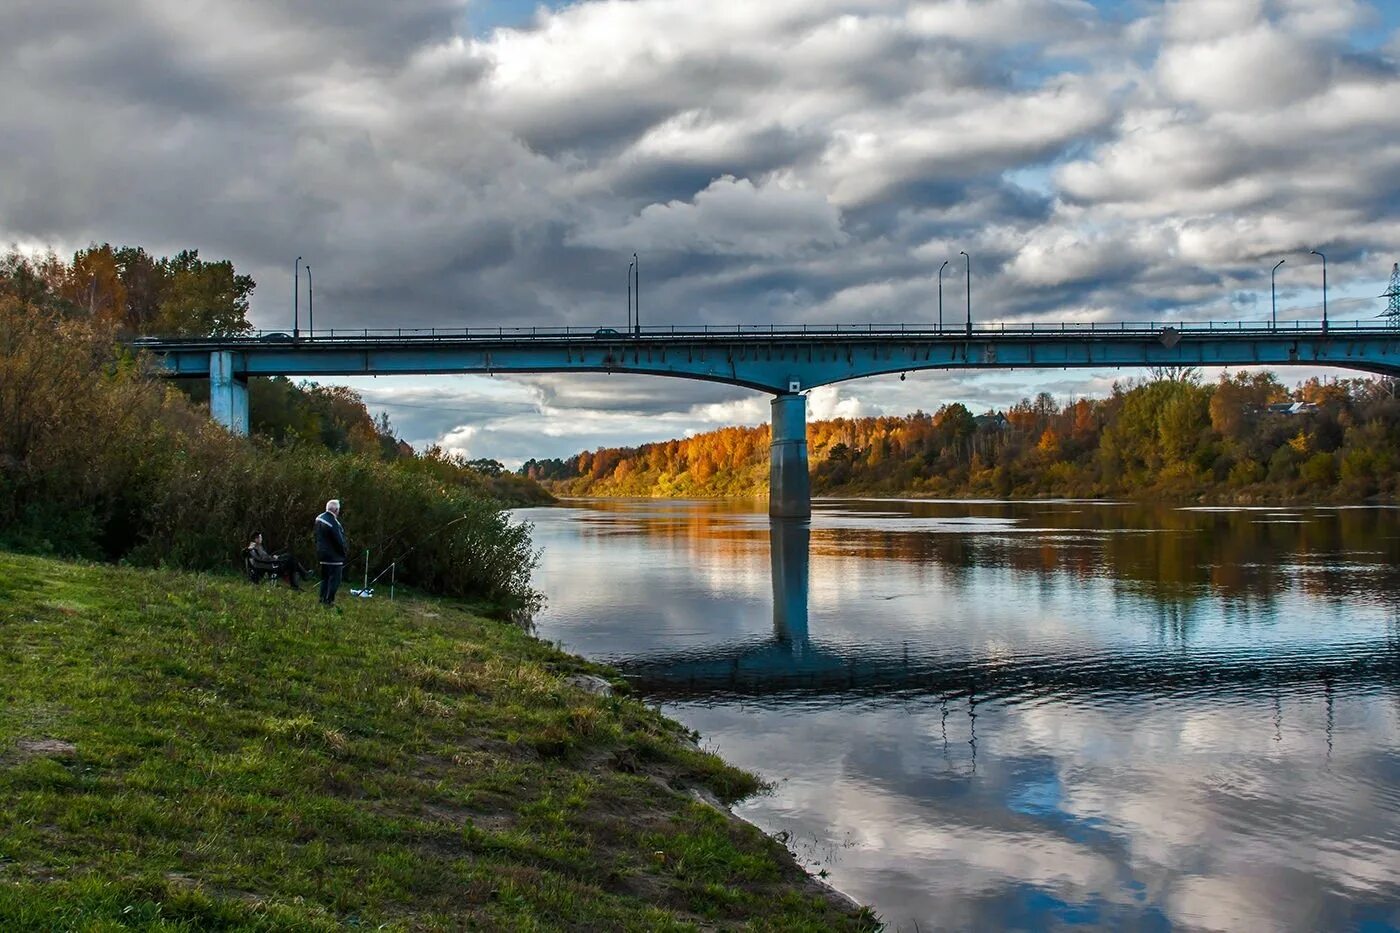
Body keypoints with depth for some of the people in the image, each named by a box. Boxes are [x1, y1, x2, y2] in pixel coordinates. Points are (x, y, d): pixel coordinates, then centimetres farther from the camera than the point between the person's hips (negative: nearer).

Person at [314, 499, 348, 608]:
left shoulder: (319, 518, 4)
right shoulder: (333, 523, -25)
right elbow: (340, 541, -21)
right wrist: (345, 551, -6)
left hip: (322, 553, 9)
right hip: (334, 556, -9)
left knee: (325, 578, 18)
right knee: (334, 579, -1)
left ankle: (322, 599, 23)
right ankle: (328, 601, -2)